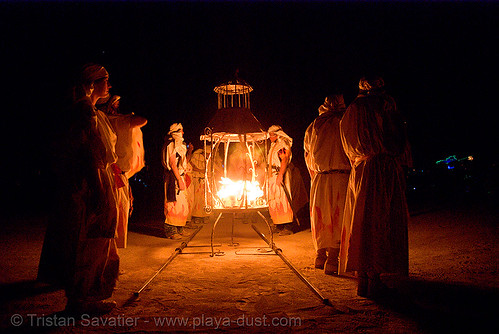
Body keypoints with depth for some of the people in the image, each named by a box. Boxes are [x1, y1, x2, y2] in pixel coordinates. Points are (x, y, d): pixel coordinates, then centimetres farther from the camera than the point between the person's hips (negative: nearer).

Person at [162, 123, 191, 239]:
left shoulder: (179, 144, 20)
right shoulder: (172, 144, -10)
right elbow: (173, 163, -18)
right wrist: (179, 180, -21)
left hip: (180, 176, 10)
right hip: (174, 177, -10)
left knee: (182, 204, 11)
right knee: (175, 203, -10)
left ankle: (178, 229, 19)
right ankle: (170, 231, -6)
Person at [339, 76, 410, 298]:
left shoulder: (351, 112, 11)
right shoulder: (384, 107, -7)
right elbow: (399, 143, -5)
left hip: (359, 174, 6)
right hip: (385, 174, -6)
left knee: (360, 224, 10)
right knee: (381, 224, -1)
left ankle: (363, 279, 14)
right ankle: (374, 280, 1)